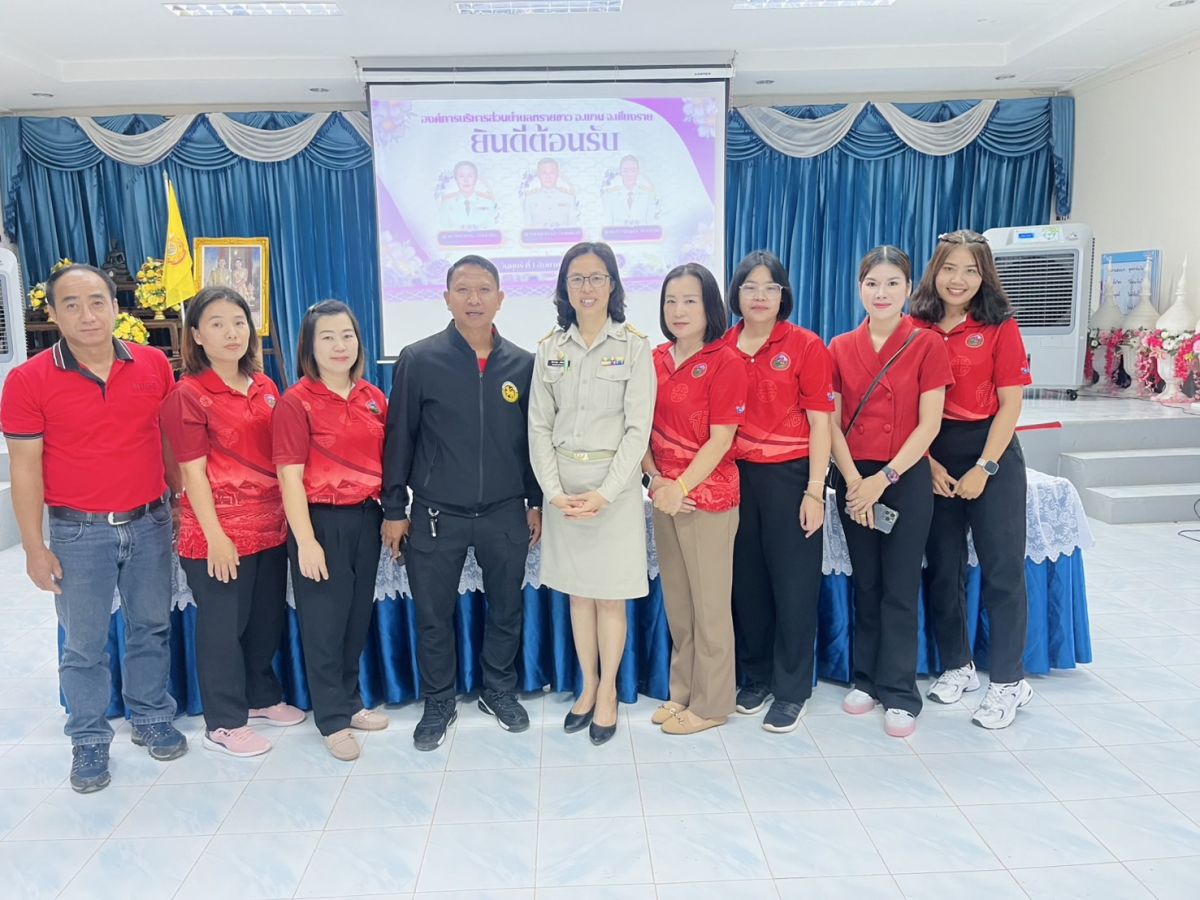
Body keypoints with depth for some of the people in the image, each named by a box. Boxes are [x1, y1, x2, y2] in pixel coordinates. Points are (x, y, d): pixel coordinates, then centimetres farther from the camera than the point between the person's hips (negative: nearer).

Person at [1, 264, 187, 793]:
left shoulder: (154, 365, -2)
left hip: (150, 523, 2)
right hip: (79, 533, -2)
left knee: (151, 627, 15)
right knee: (84, 644, 8)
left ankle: (151, 719, 34)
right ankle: (89, 741, 26)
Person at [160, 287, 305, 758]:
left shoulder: (265, 388, 8)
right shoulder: (188, 395, -9)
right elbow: (193, 472, -12)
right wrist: (215, 536, -15)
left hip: (270, 525, 6)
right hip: (220, 532, -6)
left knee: (268, 618, 18)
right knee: (223, 626, 7)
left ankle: (262, 698, 37)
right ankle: (224, 722, 22)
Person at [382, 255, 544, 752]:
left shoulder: (522, 364, 2)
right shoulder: (418, 360, -4)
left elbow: (532, 437, 9)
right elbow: (399, 437, -1)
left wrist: (536, 501, 10)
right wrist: (394, 509, -1)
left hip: (505, 513, 2)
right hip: (436, 514, -2)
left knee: (507, 608, 13)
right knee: (433, 615, 8)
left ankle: (499, 691, 36)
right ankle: (438, 703, 29)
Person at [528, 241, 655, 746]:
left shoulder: (634, 346, -5)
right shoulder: (550, 348, 5)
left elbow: (638, 429, -10)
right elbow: (539, 426, 3)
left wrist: (604, 494, -17)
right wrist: (553, 491, -8)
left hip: (615, 482, -3)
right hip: (563, 482, 3)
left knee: (610, 594, 5)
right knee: (577, 591, 13)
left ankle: (608, 691, 23)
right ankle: (588, 685, 29)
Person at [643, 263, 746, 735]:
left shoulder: (725, 362, -9)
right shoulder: (655, 360, 8)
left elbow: (720, 440, -12)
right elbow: (642, 429, 8)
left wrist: (680, 487, -15)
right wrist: (654, 479, -6)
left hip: (708, 497, -6)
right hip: (664, 496, 6)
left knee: (710, 604, 5)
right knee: (676, 602, 15)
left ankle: (711, 703, 20)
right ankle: (682, 692, 30)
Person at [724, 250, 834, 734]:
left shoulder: (805, 346, -4)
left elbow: (820, 423, -5)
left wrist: (814, 491, -10)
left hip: (789, 476, -3)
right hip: (737, 476, 3)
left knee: (793, 585, 4)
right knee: (746, 580, 12)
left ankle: (791, 690, 19)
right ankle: (755, 677, 30)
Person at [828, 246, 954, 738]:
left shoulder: (927, 345, -4)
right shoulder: (841, 348, 4)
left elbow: (928, 425, -8)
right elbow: (832, 423, 2)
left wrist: (883, 478, -13)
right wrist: (854, 481, -9)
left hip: (906, 477, -3)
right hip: (855, 479, 3)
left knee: (900, 588, 2)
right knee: (866, 584, 12)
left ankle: (899, 694, 13)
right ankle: (866, 679, 26)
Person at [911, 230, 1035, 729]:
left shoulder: (1000, 328, -4)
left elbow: (1010, 405, -6)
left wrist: (983, 468, -11)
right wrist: (929, 463, -6)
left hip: (991, 451, -2)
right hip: (932, 457, 3)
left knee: (1001, 568, 2)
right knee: (943, 566, 10)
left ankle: (1009, 682, 14)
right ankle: (956, 666, 26)